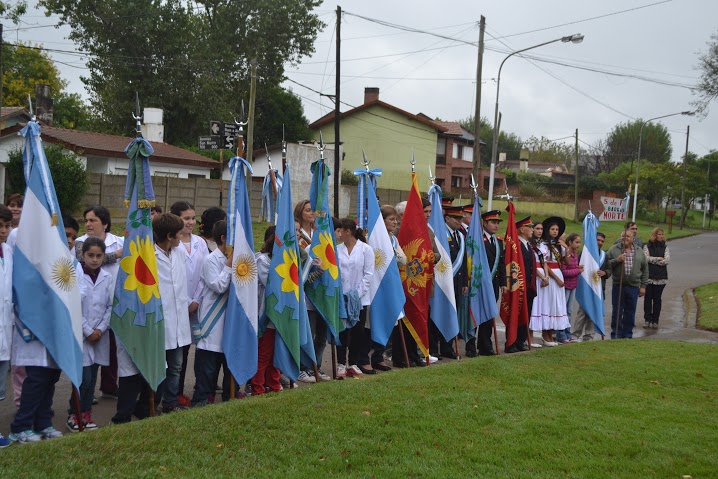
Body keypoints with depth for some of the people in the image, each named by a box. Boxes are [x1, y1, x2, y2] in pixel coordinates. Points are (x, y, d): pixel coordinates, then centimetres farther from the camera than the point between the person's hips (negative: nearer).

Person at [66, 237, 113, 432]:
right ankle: (74, 414, 10)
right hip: (80, 334, -4)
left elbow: (110, 306, 6)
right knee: (84, 378, -7)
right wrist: (88, 331, -9)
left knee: (92, 378, 9)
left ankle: (86, 414, 20)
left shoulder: (107, 278, 4)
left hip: (100, 335, 4)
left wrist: (100, 329, -4)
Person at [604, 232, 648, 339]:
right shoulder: (613, 250, 2)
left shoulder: (639, 252, 9)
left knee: (630, 313, 8)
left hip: (634, 287, 2)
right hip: (618, 286, -2)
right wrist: (616, 260, -16)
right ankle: (616, 335, 9)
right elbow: (606, 265, -1)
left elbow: (645, 270, 12)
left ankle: (628, 335, 18)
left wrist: (643, 286, 7)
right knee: (617, 312, 1)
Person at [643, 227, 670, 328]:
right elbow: (646, 258, -10)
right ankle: (647, 320, 5)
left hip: (661, 277, 1)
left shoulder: (665, 247, 9)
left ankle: (655, 320, 9)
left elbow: (667, 260, -4)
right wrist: (659, 259, -6)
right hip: (649, 276, -1)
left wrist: (652, 260, -8)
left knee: (657, 299, 4)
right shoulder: (647, 246, 5)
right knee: (648, 298, -1)